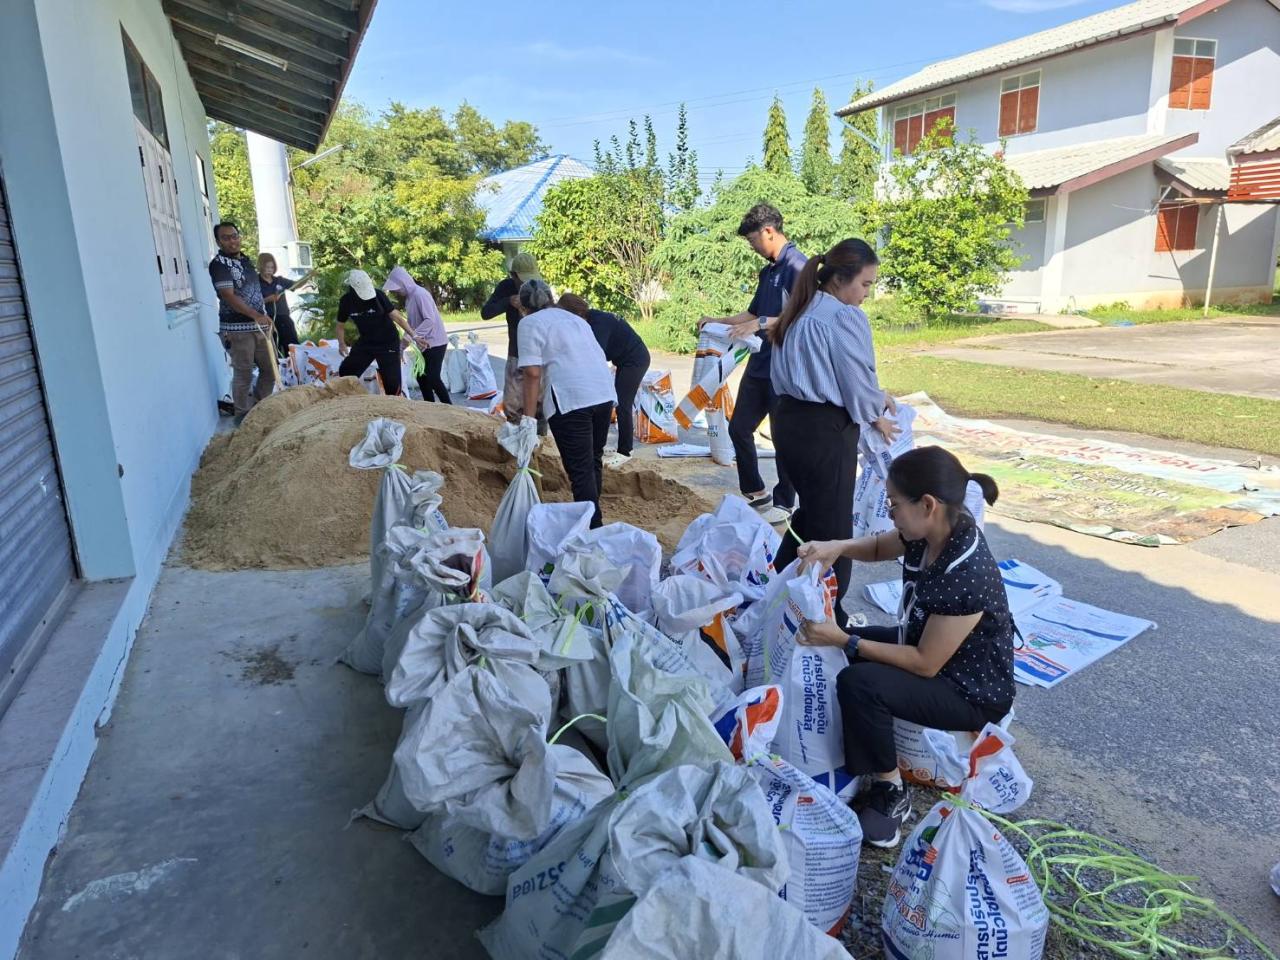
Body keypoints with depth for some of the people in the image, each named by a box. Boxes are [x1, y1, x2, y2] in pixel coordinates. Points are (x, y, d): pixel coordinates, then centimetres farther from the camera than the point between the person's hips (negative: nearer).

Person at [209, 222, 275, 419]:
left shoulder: (245, 260, 14)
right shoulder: (219, 264, -11)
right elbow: (229, 297, -21)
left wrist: (263, 318, 20)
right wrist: (256, 315, -30)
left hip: (258, 326, 8)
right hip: (237, 329, -8)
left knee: (270, 370, 13)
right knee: (243, 374, -3)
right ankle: (243, 415, 9)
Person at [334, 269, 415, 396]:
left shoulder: (378, 295, -19)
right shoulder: (346, 301, -9)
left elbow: (396, 316, -17)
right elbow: (341, 326, 4)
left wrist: (413, 335, -26)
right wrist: (342, 344, -14)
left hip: (388, 342, -4)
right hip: (366, 342, 4)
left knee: (392, 379, -8)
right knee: (345, 372, 2)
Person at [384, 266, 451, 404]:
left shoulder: (420, 294, -17)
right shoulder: (408, 297, 10)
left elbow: (430, 320, -25)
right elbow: (411, 323, 13)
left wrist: (413, 336, -28)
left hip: (435, 343, -9)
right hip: (424, 344, 9)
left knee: (433, 378, -11)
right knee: (422, 377, 10)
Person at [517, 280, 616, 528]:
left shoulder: (529, 323, 5)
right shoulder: (575, 318, 26)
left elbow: (533, 373, -6)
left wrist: (528, 417, -3)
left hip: (570, 399, -7)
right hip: (605, 393, 7)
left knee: (580, 470, -2)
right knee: (594, 460, 21)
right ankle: (593, 515, 33)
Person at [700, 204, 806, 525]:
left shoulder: (797, 266, -13)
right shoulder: (768, 271, 15)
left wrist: (763, 324, -24)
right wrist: (720, 321, 15)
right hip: (759, 364, 9)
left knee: (783, 437, 3)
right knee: (739, 428, 12)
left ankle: (784, 503, 18)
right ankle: (755, 493, 26)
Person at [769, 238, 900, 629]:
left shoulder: (801, 312, 12)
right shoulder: (845, 318, -16)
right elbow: (857, 381, -12)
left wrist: (875, 396, 16)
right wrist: (877, 416, 9)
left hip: (789, 420, 9)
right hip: (824, 429, -9)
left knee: (810, 511, 23)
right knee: (832, 525, 6)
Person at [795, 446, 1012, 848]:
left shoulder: (965, 577, -36)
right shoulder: (935, 530, -12)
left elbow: (924, 664, -27)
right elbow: (879, 547, 10)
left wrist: (845, 641, -26)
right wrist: (838, 547, -11)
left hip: (973, 692, -9)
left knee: (858, 683, -27)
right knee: (838, 650, 7)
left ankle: (891, 793, -5)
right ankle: (855, 752, 23)